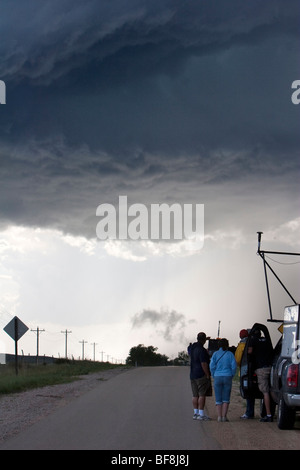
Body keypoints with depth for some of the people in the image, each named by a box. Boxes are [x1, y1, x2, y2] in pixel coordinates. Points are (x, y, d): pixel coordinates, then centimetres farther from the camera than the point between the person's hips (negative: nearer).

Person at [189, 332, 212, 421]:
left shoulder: (192, 348, 10)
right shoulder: (202, 350, -16)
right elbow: (204, 364, -20)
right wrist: (207, 375, -14)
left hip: (193, 375, 8)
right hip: (202, 375, -8)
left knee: (195, 395, 10)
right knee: (202, 395, -7)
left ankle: (196, 413, 11)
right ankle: (201, 414, -10)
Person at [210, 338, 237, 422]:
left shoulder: (215, 354, -1)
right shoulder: (230, 354, -2)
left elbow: (212, 366, -5)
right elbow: (234, 366, -6)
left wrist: (214, 375, 8)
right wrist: (231, 375, 8)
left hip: (217, 377, 0)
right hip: (227, 377, 0)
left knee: (218, 399, 6)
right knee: (226, 398, 6)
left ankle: (219, 416, -1)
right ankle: (224, 416, -1)